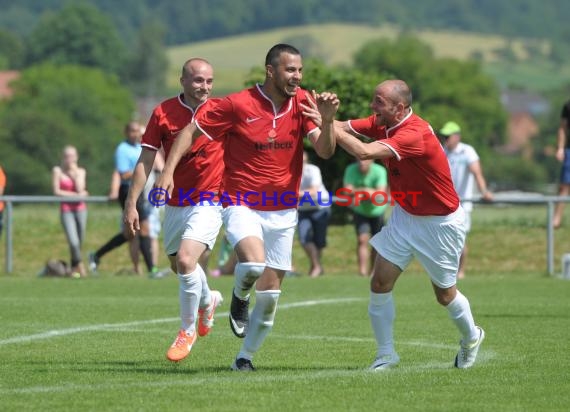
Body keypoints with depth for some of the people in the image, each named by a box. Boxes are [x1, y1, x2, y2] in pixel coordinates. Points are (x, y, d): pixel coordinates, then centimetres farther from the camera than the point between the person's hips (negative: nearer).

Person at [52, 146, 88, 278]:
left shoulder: (81, 171, 7)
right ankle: (80, 266, -2)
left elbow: (80, 190, -7)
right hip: (66, 209, -3)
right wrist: (74, 194, -6)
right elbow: (56, 191, -7)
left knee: (79, 242, 3)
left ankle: (74, 268, 20)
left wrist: (75, 173, -7)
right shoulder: (57, 171, 0)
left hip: (80, 209, 3)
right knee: (73, 242, -17)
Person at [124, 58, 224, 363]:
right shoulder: (163, 112, -4)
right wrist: (131, 204, -6)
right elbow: (145, 161, -2)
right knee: (178, 266, 18)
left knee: (185, 261, -21)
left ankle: (187, 331, -3)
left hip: (208, 203, -3)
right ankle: (207, 301, 52)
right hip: (175, 204, 3)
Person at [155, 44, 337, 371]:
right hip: (242, 205, -4)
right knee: (254, 263, -31)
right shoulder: (239, 105, -11)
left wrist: (327, 119, -26)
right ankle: (240, 298, 4)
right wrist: (168, 171, -13)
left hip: (283, 212, 4)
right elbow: (192, 130, -3)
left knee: (270, 295, 4)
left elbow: (325, 151, -6)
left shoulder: (303, 103, -1)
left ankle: (245, 357, 23)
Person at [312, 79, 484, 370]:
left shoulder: (415, 134, -33)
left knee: (445, 294, 9)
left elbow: (364, 152, -42)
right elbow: (345, 128, -9)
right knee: (380, 283, -5)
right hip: (404, 215, 7)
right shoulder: (382, 124, -6)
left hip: (440, 223, -7)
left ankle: (471, 338, 38)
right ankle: (386, 354, 6)